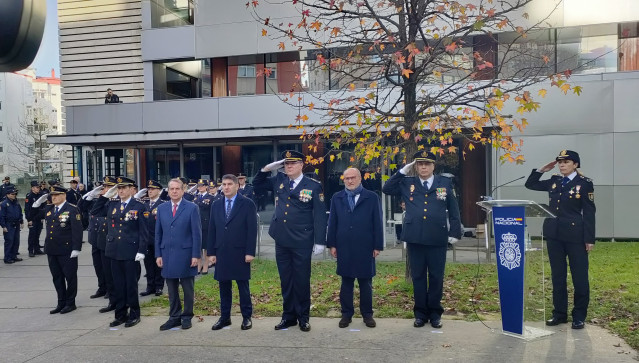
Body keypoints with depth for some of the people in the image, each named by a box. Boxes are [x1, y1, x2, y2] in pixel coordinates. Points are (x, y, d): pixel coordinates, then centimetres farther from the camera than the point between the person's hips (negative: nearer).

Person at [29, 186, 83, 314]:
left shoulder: (72, 209, -10)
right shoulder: (48, 209, 11)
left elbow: (77, 230, -14)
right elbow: (33, 215, 23)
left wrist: (76, 248, -18)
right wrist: (38, 203, 6)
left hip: (67, 250, -7)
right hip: (52, 250, 7)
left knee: (70, 277, 5)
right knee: (57, 278, 14)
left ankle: (70, 303, 17)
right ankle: (61, 303, 25)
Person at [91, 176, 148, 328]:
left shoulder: (138, 206, -5)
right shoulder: (111, 205, 9)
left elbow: (143, 231, -7)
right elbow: (94, 212, 13)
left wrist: (141, 251, -12)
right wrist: (106, 196, 6)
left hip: (131, 252, -5)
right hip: (115, 251, 5)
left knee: (131, 285, 4)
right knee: (118, 285, 12)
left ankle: (134, 315, 18)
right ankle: (120, 314, 24)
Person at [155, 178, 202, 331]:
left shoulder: (192, 208, -3)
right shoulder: (161, 208, 9)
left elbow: (196, 233, -5)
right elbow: (158, 233, 11)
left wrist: (196, 255, -10)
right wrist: (158, 254, 5)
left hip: (186, 254, -3)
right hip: (167, 254, 4)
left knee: (188, 288, 6)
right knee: (171, 289, 10)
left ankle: (186, 317, 18)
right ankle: (174, 317, 21)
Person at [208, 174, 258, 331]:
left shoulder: (247, 204, -3)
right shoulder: (216, 205, 11)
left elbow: (252, 229, -6)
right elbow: (212, 230, 10)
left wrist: (250, 252, -12)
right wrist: (211, 252, 5)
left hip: (240, 252, -4)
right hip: (221, 252, 4)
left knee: (243, 286, 4)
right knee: (224, 286, 9)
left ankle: (247, 317, 16)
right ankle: (224, 317, 20)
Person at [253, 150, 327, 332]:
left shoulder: (313, 186, -4)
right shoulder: (278, 180, 7)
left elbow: (320, 216, -5)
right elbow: (257, 186, 19)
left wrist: (319, 241, -8)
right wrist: (266, 169, 3)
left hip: (302, 242, -4)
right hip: (281, 240, 4)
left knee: (302, 280, 7)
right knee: (286, 281, 13)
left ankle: (303, 317, 22)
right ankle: (288, 316, 26)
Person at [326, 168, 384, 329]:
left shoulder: (372, 198, 2)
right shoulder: (337, 198, 9)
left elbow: (378, 223, 0)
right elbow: (332, 223, 7)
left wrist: (378, 246, -4)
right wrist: (332, 244, 2)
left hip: (365, 248, -1)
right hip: (344, 248, 2)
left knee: (366, 282, 7)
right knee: (346, 282, 8)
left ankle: (367, 314, 19)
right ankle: (346, 314, 19)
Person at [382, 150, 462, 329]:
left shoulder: (445, 183, 7)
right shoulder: (407, 183, 8)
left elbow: (453, 210, 7)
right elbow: (386, 189, 4)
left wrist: (455, 232, 0)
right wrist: (402, 171, -1)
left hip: (438, 239, 0)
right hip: (415, 238, 1)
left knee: (436, 277, 8)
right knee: (418, 277, 8)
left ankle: (435, 313, 22)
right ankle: (420, 313, 20)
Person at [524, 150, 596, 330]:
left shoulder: (584, 183, -4)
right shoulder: (554, 181, 9)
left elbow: (589, 212, -6)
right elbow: (530, 184, 19)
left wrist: (590, 239, -9)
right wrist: (542, 170, 6)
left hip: (575, 235, -5)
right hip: (554, 234, 5)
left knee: (579, 276, 4)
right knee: (557, 276, 11)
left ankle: (579, 316, 17)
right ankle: (559, 313, 22)